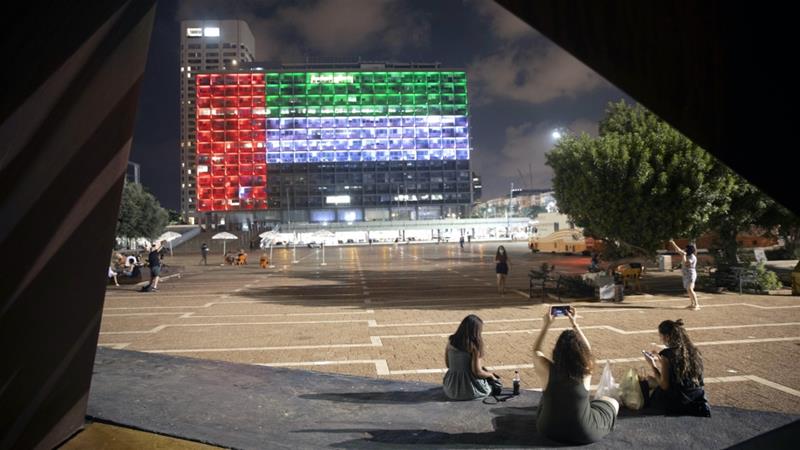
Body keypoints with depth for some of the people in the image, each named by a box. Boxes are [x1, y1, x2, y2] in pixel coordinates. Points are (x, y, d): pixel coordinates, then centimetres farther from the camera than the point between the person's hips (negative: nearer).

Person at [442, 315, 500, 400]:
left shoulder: (451, 341, -3)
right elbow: (477, 372, -17)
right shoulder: (474, 346, -18)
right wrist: (490, 374, 1)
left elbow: (447, 364, 7)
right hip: (470, 390, -4)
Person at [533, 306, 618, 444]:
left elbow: (536, 350, 4)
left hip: (548, 430, 2)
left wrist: (546, 325, 8)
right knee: (612, 402, 22)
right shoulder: (585, 372, -19)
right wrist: (574, 323, 8)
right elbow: (587, 349, 3)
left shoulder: (547, 369, -19)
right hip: (584, 434, -2)